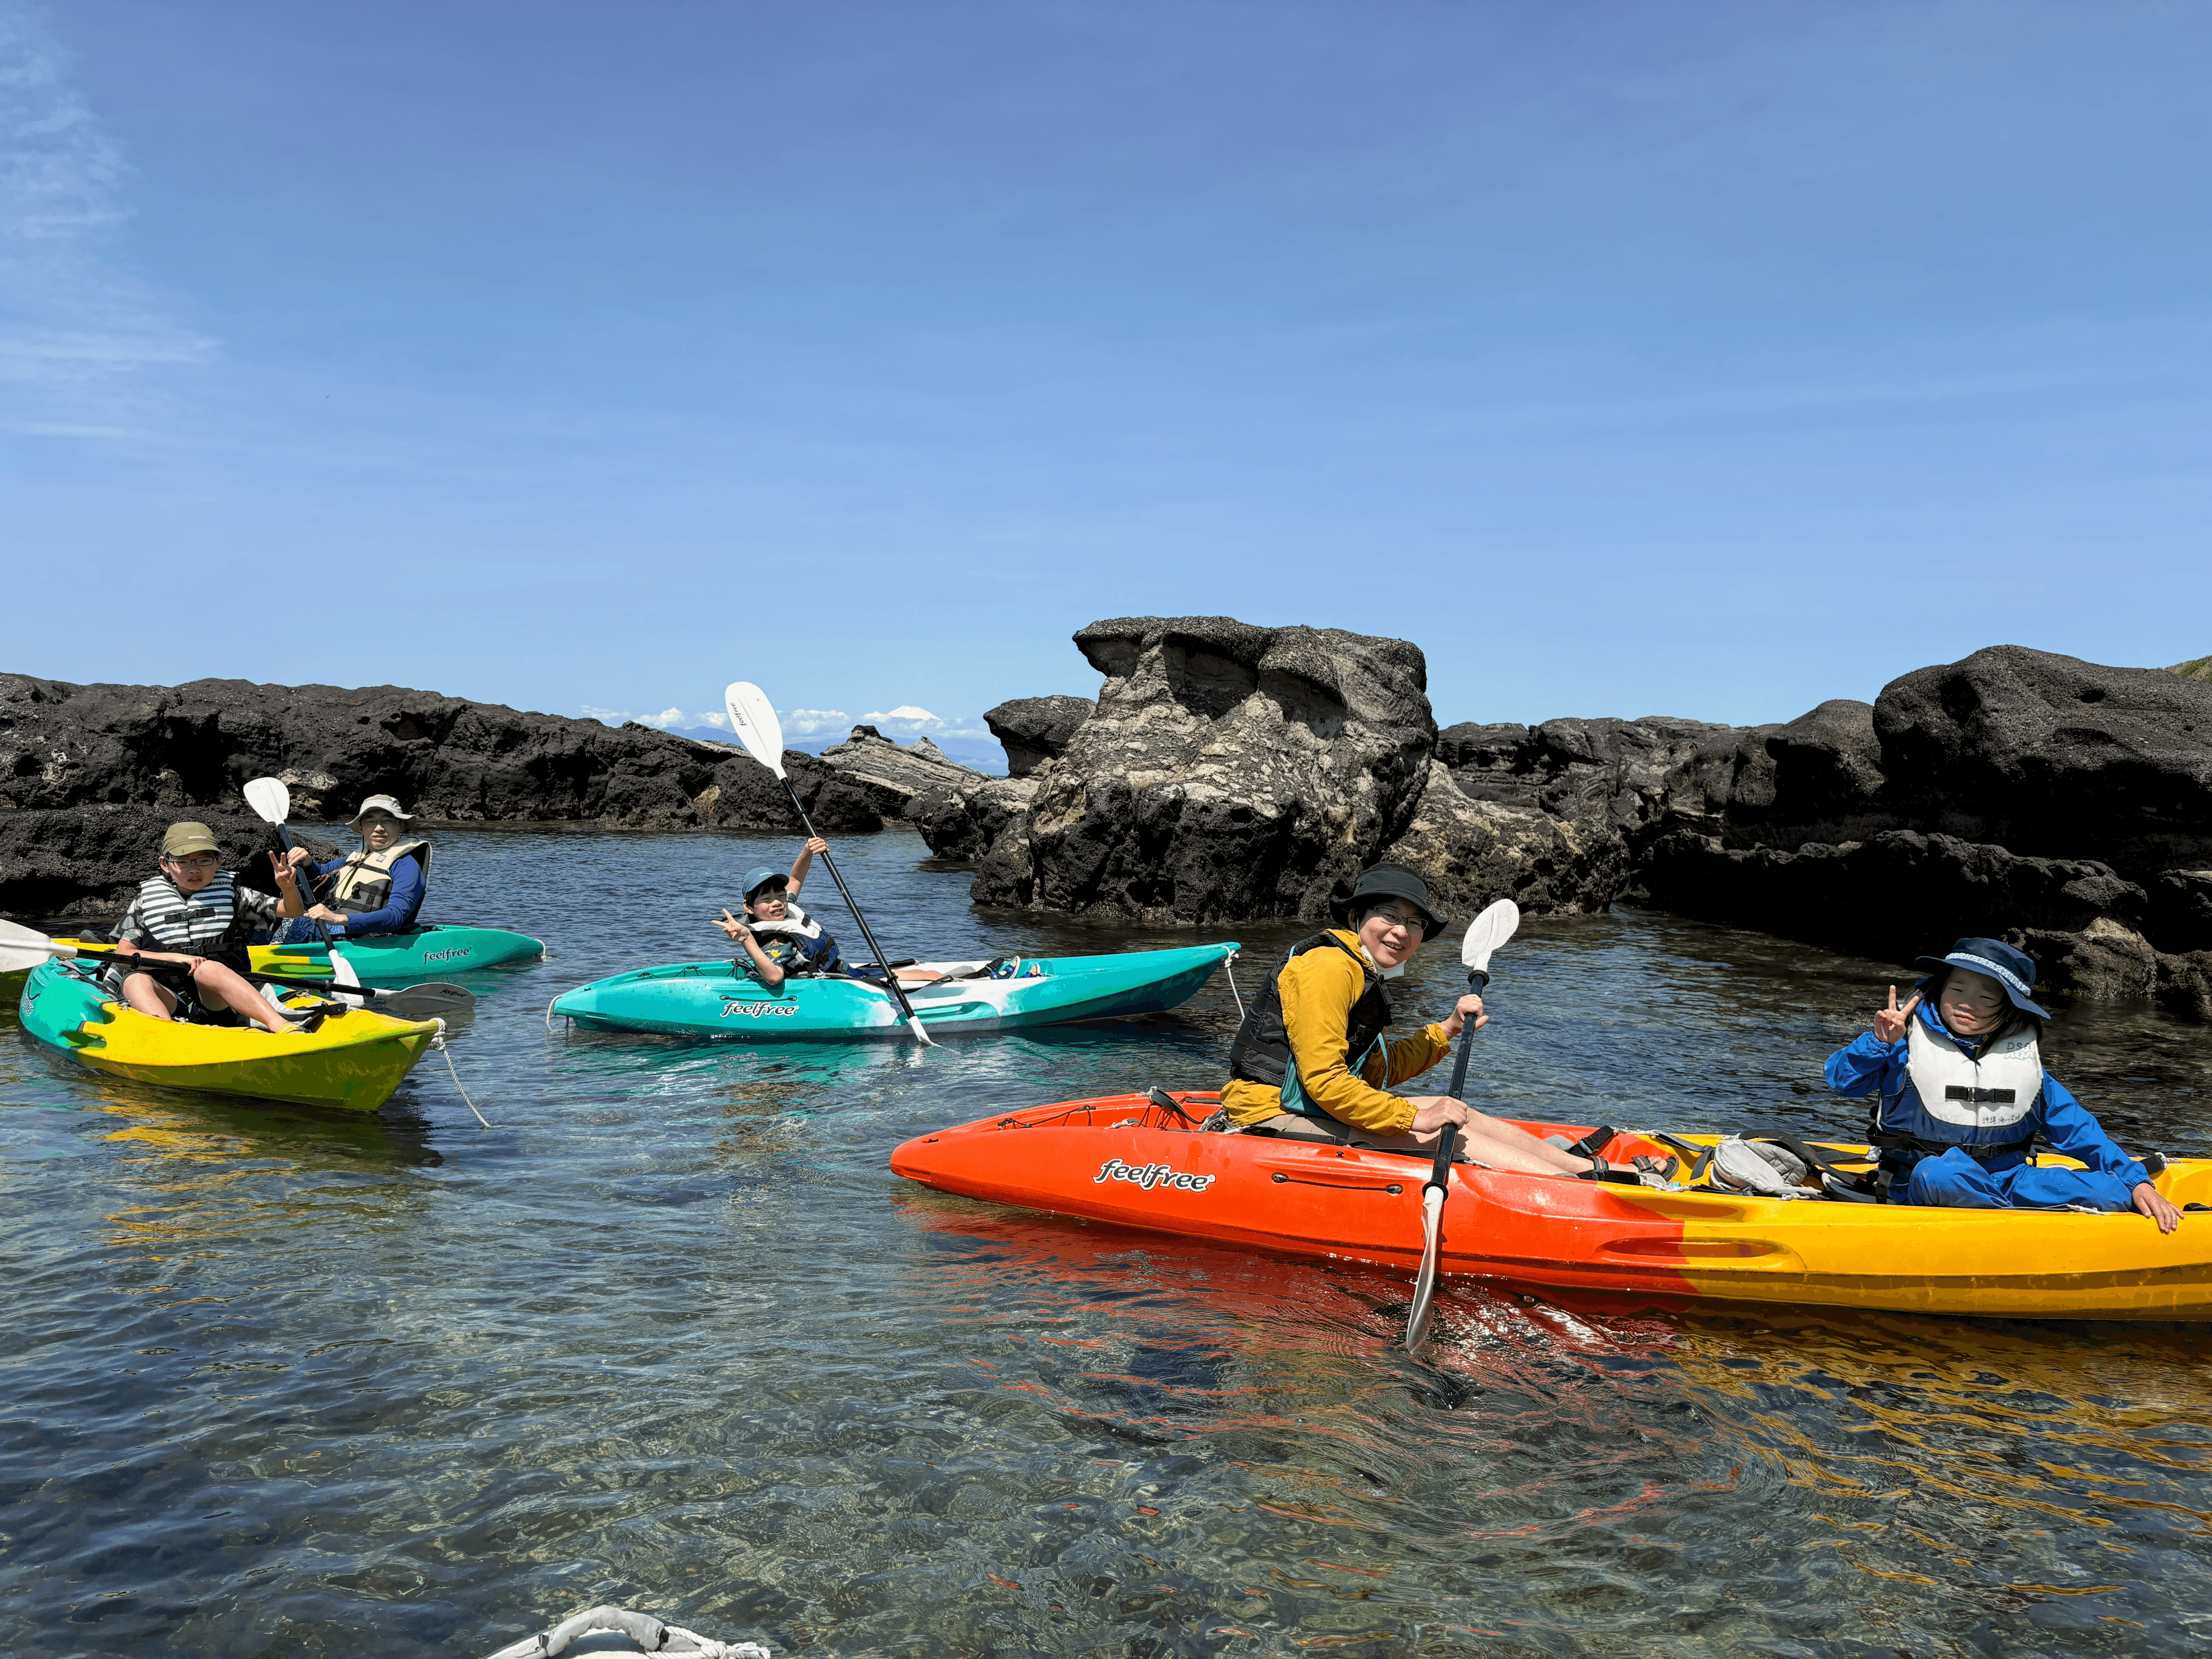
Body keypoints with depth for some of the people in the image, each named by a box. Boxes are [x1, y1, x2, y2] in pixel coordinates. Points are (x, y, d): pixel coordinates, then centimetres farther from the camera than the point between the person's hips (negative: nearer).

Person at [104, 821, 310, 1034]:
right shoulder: (145, 901, 13)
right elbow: (122, 956, 7)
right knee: (135, 980, -28)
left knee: (208, 968, -34)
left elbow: (291, 911, 7)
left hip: (220, 1001, -2)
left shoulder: (231, 895, 13)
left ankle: (281, 1025, -53)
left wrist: (288, 888, -17)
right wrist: (174, 958, -9)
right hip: (171, 1005, 2)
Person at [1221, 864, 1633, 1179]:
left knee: (1450, 1110, 0)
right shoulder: (1328, 965, -18)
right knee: (1437, 1132, -16)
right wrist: (1414, 1118, -21)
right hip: (1270, 1114, -10)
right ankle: (1583, 1188, -16)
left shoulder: (1363, 974, 16)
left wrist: (1448, 1029, 14)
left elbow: (1372, 1072, 17)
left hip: (1303, 1107, 10)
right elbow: (1324, 1080, -25)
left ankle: (1593, 1168, 2)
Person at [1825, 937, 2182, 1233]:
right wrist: (1880, 1041, -22)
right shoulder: (1911, 1043, -1)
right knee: (1942, 1171, -41)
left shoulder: (2022, 1060, 10)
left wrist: (2136, 1181, 3)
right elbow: (1841, 1079, -7)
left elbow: (2074, 1127, 12)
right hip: (1916, 1186, -3)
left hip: (2006, 1182, 4)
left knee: (2110, 1190, -16)